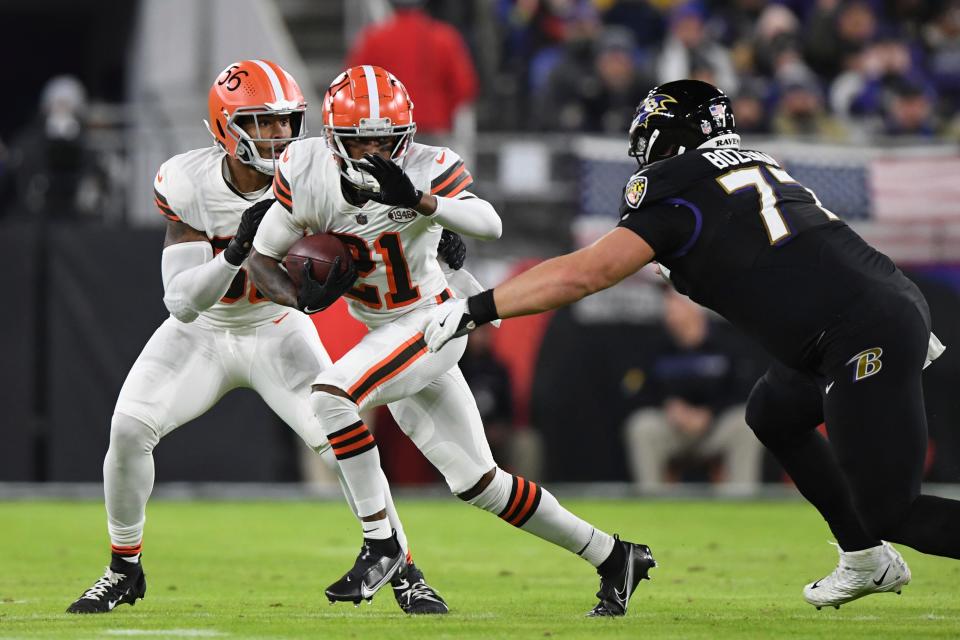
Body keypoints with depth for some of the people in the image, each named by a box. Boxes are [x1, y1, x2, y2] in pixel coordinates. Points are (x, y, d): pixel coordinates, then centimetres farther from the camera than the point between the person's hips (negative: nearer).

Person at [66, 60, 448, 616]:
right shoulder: (186, 184, -25)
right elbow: (182, 302, -28)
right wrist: (236, 251, -45)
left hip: (278, 334, 0)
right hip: (201, 334, 0)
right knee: (129, 430, -17)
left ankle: (405, 573, 1)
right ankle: (125, 570, 4)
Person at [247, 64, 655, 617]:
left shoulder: (424, 170, -20)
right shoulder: (307, 172, -9)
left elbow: (490, 225, -37)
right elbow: (263, 258, -2)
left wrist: (417, 199, -53)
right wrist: (304, 298, -23)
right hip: (383, 336, 6)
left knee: (330, 394, -28)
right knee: (476, 482, 8)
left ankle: (381, 544, -15)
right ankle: (611, 556, 21)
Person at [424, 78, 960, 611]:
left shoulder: (675, 195, -5)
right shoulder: (756, 166, 19)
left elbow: (584, 273, -12)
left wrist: (475, 309, -7)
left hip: (866, 343, -9)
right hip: (899, 302, 9)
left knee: (891, 513, -4)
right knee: (772, 415, 28)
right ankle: (869, 563, 32)